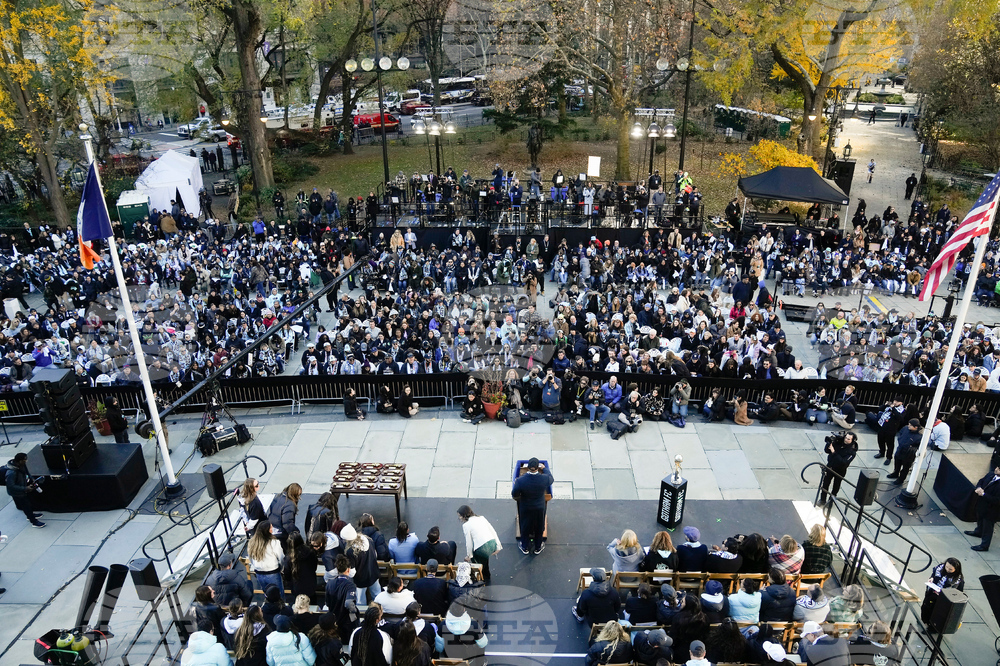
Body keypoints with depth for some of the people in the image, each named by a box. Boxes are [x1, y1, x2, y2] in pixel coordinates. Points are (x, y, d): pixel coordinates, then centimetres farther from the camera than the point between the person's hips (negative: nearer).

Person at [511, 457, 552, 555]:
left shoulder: (520, 480, -31)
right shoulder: (545, 478, -28)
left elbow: (514, 495, -17)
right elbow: (551, 479, -2)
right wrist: (544, 468, 14)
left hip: (525, 509, -1)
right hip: (539, 508, 1)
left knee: (525, 527, 24)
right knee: (539, 528, 25)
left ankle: (525, 548, 45)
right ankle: (538, 548, 46)